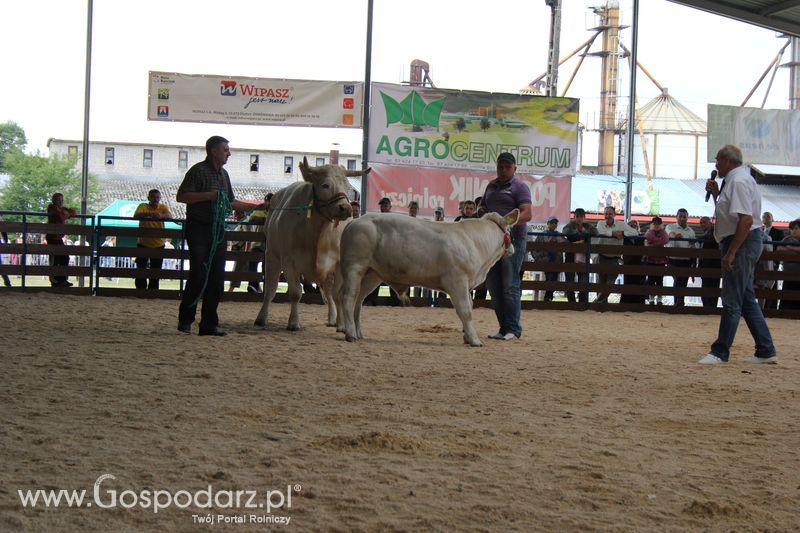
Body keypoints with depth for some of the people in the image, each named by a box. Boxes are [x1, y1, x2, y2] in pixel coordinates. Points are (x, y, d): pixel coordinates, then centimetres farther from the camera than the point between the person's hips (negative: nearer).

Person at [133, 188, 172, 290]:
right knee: (141, 269, -1)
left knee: (156, 270, 7)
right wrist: (148, 214, -40)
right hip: (143, 244, -1)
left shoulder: (163, 207, 1)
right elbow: (136, 216, -21)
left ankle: (153, 290, 17)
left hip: (158, 244, 1)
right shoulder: (143, 206, -3)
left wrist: (161, 215, -40)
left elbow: (170, 216, -17)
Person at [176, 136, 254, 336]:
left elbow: (231, 202, 26)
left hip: (218, 230, 7)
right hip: (198, 228, -7)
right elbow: (181, 196, -15)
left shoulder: (223, 174, 16)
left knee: (217, 278, 3)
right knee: (199, 275, -10)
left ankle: (209, 324, 7)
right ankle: (185, 320, 3)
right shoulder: (198, 171, -8)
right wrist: (210, 195, -20)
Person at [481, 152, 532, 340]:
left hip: (513, 240, -7)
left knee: (510, 286, -8)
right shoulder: (491, 186, 18)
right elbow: (482, 207, 29)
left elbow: (526, 214, -14)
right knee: (493, 286, 7)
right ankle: (503, 328, 14)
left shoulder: (519, 187, -3)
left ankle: (513, 329, -4)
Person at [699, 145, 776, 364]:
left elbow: (746, 219, -25)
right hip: (743, 245, 11)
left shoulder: (739, 181, -16)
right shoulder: (734, 180, 16)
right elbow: (729, 213, 26)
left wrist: (731, 253, -25)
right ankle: (766, 351, 17)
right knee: (746, 299, 14)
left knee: (732, 301, -5)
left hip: (742, 243, -11)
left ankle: (720, 352, -1)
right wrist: (716, 194, 12)